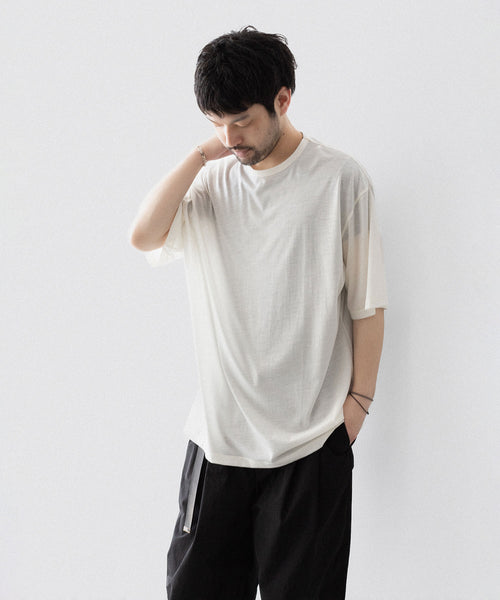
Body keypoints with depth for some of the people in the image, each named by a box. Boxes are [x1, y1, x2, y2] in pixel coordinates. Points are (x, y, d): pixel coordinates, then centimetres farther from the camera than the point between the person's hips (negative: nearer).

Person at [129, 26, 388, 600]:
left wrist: (359, 397, -3)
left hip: (311, 439, -3)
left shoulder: (341, 179, -4)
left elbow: (367, 301, -1)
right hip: (218, 430, 4)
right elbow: (144, 236, -10)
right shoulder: (211, 180, 7)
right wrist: (199, 154, -10)